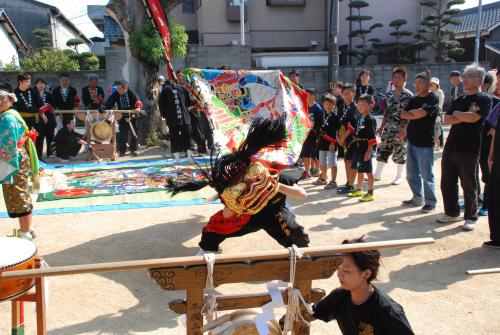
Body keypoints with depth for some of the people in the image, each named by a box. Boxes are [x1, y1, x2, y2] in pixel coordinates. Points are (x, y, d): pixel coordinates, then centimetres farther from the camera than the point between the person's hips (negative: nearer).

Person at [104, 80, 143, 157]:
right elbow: (109, 102, -13)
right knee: (123, 134, 0)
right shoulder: (116, 94, -7)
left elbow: (137, 101, -23)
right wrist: (104, 107, -32)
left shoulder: (131, 93, -12)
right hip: (122, 117, 1)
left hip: (132, 116, -1)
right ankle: (122, 150, 10)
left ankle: (133, 150, 20)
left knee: (134, 133, 8)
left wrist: (138, 107, -43)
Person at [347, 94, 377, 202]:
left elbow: (372, 138, -18)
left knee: (368, 171, 0)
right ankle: (359, 190, 32)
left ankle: (370, 193, 7)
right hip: (357, 149, 8)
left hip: (366, 150, -8)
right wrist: (350, 127, 6)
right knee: (359, 170, 18)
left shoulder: (370, 119, -13)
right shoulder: (359, 117, 11)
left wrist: (368, 151, -20)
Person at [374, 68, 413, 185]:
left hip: (401, 129, -5)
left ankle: (399, 176, 16)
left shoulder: (408, 95, -7)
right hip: (388, 128, 5)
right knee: (382, 150, 6)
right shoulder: (389, 94, 11)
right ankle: (377, 174, 17)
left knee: (400, 152, 2)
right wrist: (382, 127, 13)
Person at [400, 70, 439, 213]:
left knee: (427, 174, 0)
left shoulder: (433, 99, -10)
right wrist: (417, 114, -8)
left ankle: (430, 202, 11)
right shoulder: (414, 99, 12)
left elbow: (420, 113, -21)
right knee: (411, 173, 14)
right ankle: (418, 198, 27)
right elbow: (403, 114, 6)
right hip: (412, 141, 8)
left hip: (425, 143, -7)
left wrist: (410, 113, -4)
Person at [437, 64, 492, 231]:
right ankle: (452, 213, 26)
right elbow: (447, 120, 4)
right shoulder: (459, 100, 16)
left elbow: (473, 118, -19)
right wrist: (465, 116, -9)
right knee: (447, 183, 11)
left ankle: (471, 217, 16)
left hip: (469, 150, -6)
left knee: (469, 185, 3)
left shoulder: (484, 99, -3)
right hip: (451, 147, 6)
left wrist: (456, 114, -2)